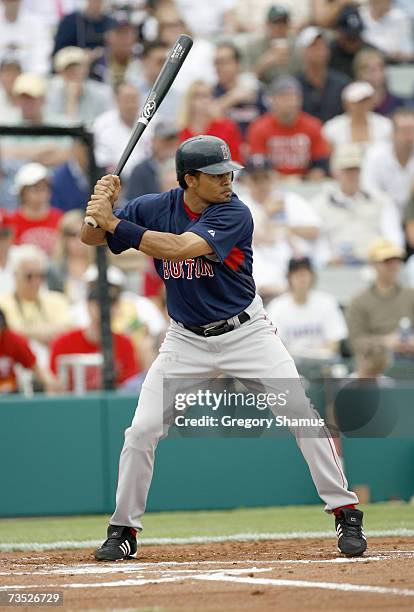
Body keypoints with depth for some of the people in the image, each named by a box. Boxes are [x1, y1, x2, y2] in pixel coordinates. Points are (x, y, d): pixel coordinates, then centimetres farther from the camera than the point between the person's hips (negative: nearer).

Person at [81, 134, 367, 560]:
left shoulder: (234, 214, -20)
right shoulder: (155, 208, -7)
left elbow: (180, 248, -33)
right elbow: (91, 238, -2)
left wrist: (114, 223, -32)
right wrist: (102, 205, -23)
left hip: (246, 332, -2)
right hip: (186, 340, 3)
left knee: (301, 414, -12)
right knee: (142, 430, -6)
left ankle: (345, 513, 0)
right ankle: (123, 530, 10)